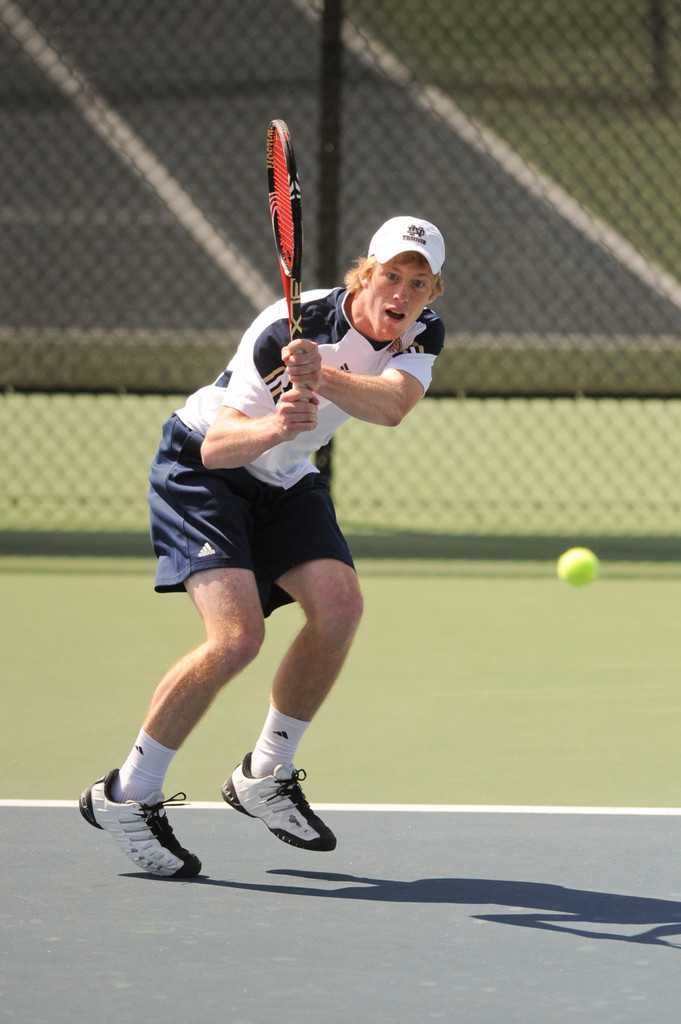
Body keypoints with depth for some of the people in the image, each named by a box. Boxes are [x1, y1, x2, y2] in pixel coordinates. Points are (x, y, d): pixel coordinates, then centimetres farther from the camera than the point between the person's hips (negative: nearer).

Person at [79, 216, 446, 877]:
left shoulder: (422, 334, -12)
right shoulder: (291, 328, -29)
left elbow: (391, 406, -34)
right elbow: (216, 446, -33)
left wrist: (323, 378, -54)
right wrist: (274, 427, -54)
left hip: (284, 482, 6)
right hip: (199, 472, -6)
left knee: (339, 604, -16)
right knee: (238, 635, -23)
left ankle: (265, 777, 3)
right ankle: (126, 796, -10)